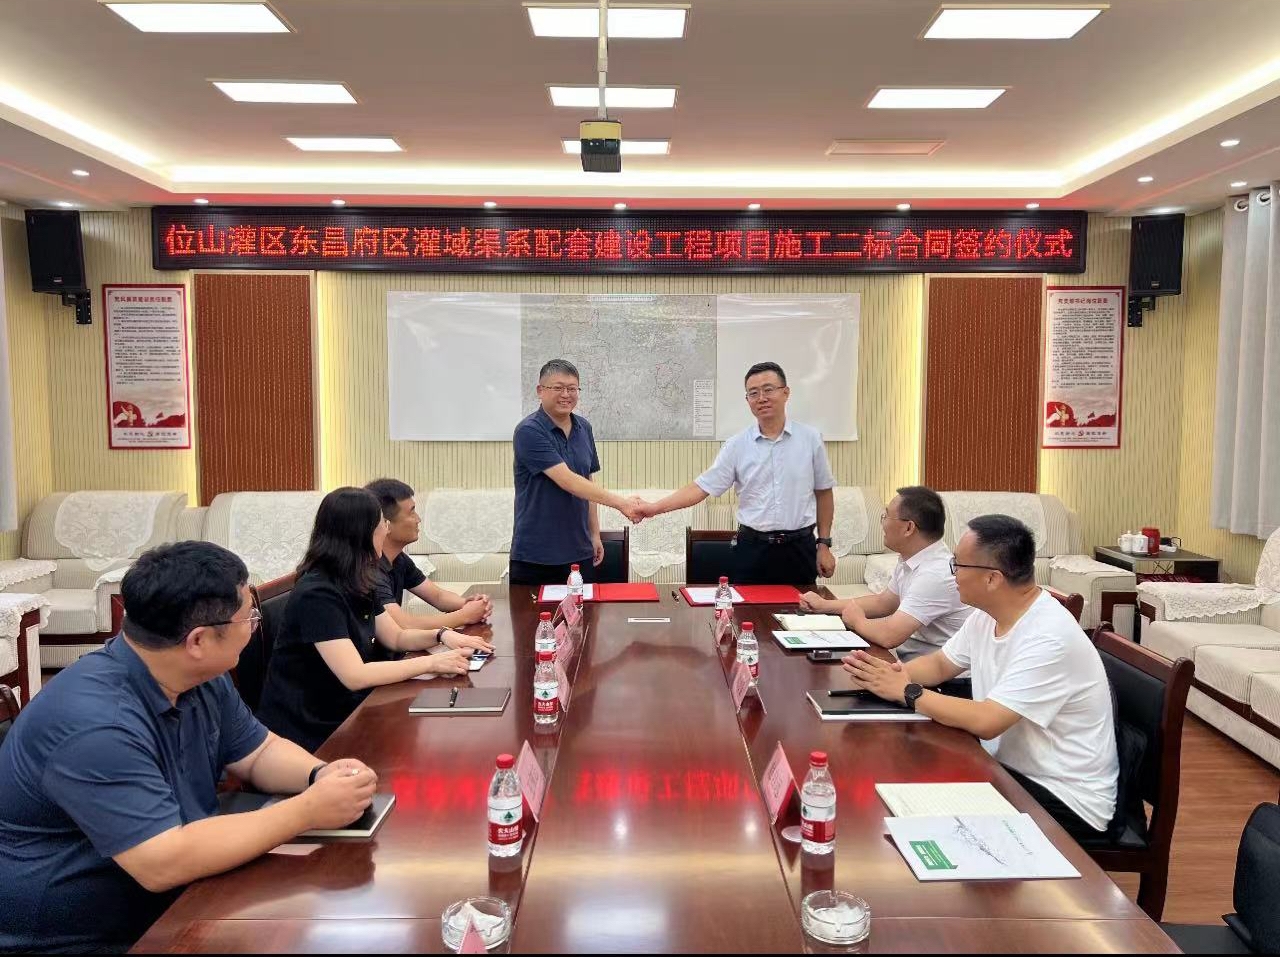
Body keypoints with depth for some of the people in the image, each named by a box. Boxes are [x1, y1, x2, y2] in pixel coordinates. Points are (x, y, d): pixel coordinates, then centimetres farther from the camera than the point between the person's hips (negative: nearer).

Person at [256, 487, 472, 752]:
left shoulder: (360, 585, 5)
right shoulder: (317, 594, -23)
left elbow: (396, 637, 14)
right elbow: (355, 676, -29)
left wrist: (441, 635, -5)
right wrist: (430, 663, -25)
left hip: (344, 715, 8)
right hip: (307, 733, -8)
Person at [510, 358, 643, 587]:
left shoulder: (584, 428, 8)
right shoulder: (529, 431, -14)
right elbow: (567, 481, -22)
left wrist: (595, 534, 13)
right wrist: (620, 503, -28)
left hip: (579, 553, 6)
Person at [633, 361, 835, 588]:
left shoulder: (811, 439, 1)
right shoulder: (737, 445, 0)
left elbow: (823, 492, 8)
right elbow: (702, 487, -3)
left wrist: (824, 544, 6)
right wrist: (656, 507, -14)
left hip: (799, 548, 0)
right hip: (752, 549, 0)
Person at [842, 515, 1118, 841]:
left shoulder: (1049, 637, -28)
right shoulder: (987, 616, -1)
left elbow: (986, 722, -31)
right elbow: (941, 664, 12)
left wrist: (907, 692, -20)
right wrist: (892, 675, -9)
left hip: (1066, 799, -7)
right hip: (1010, 769, 7)